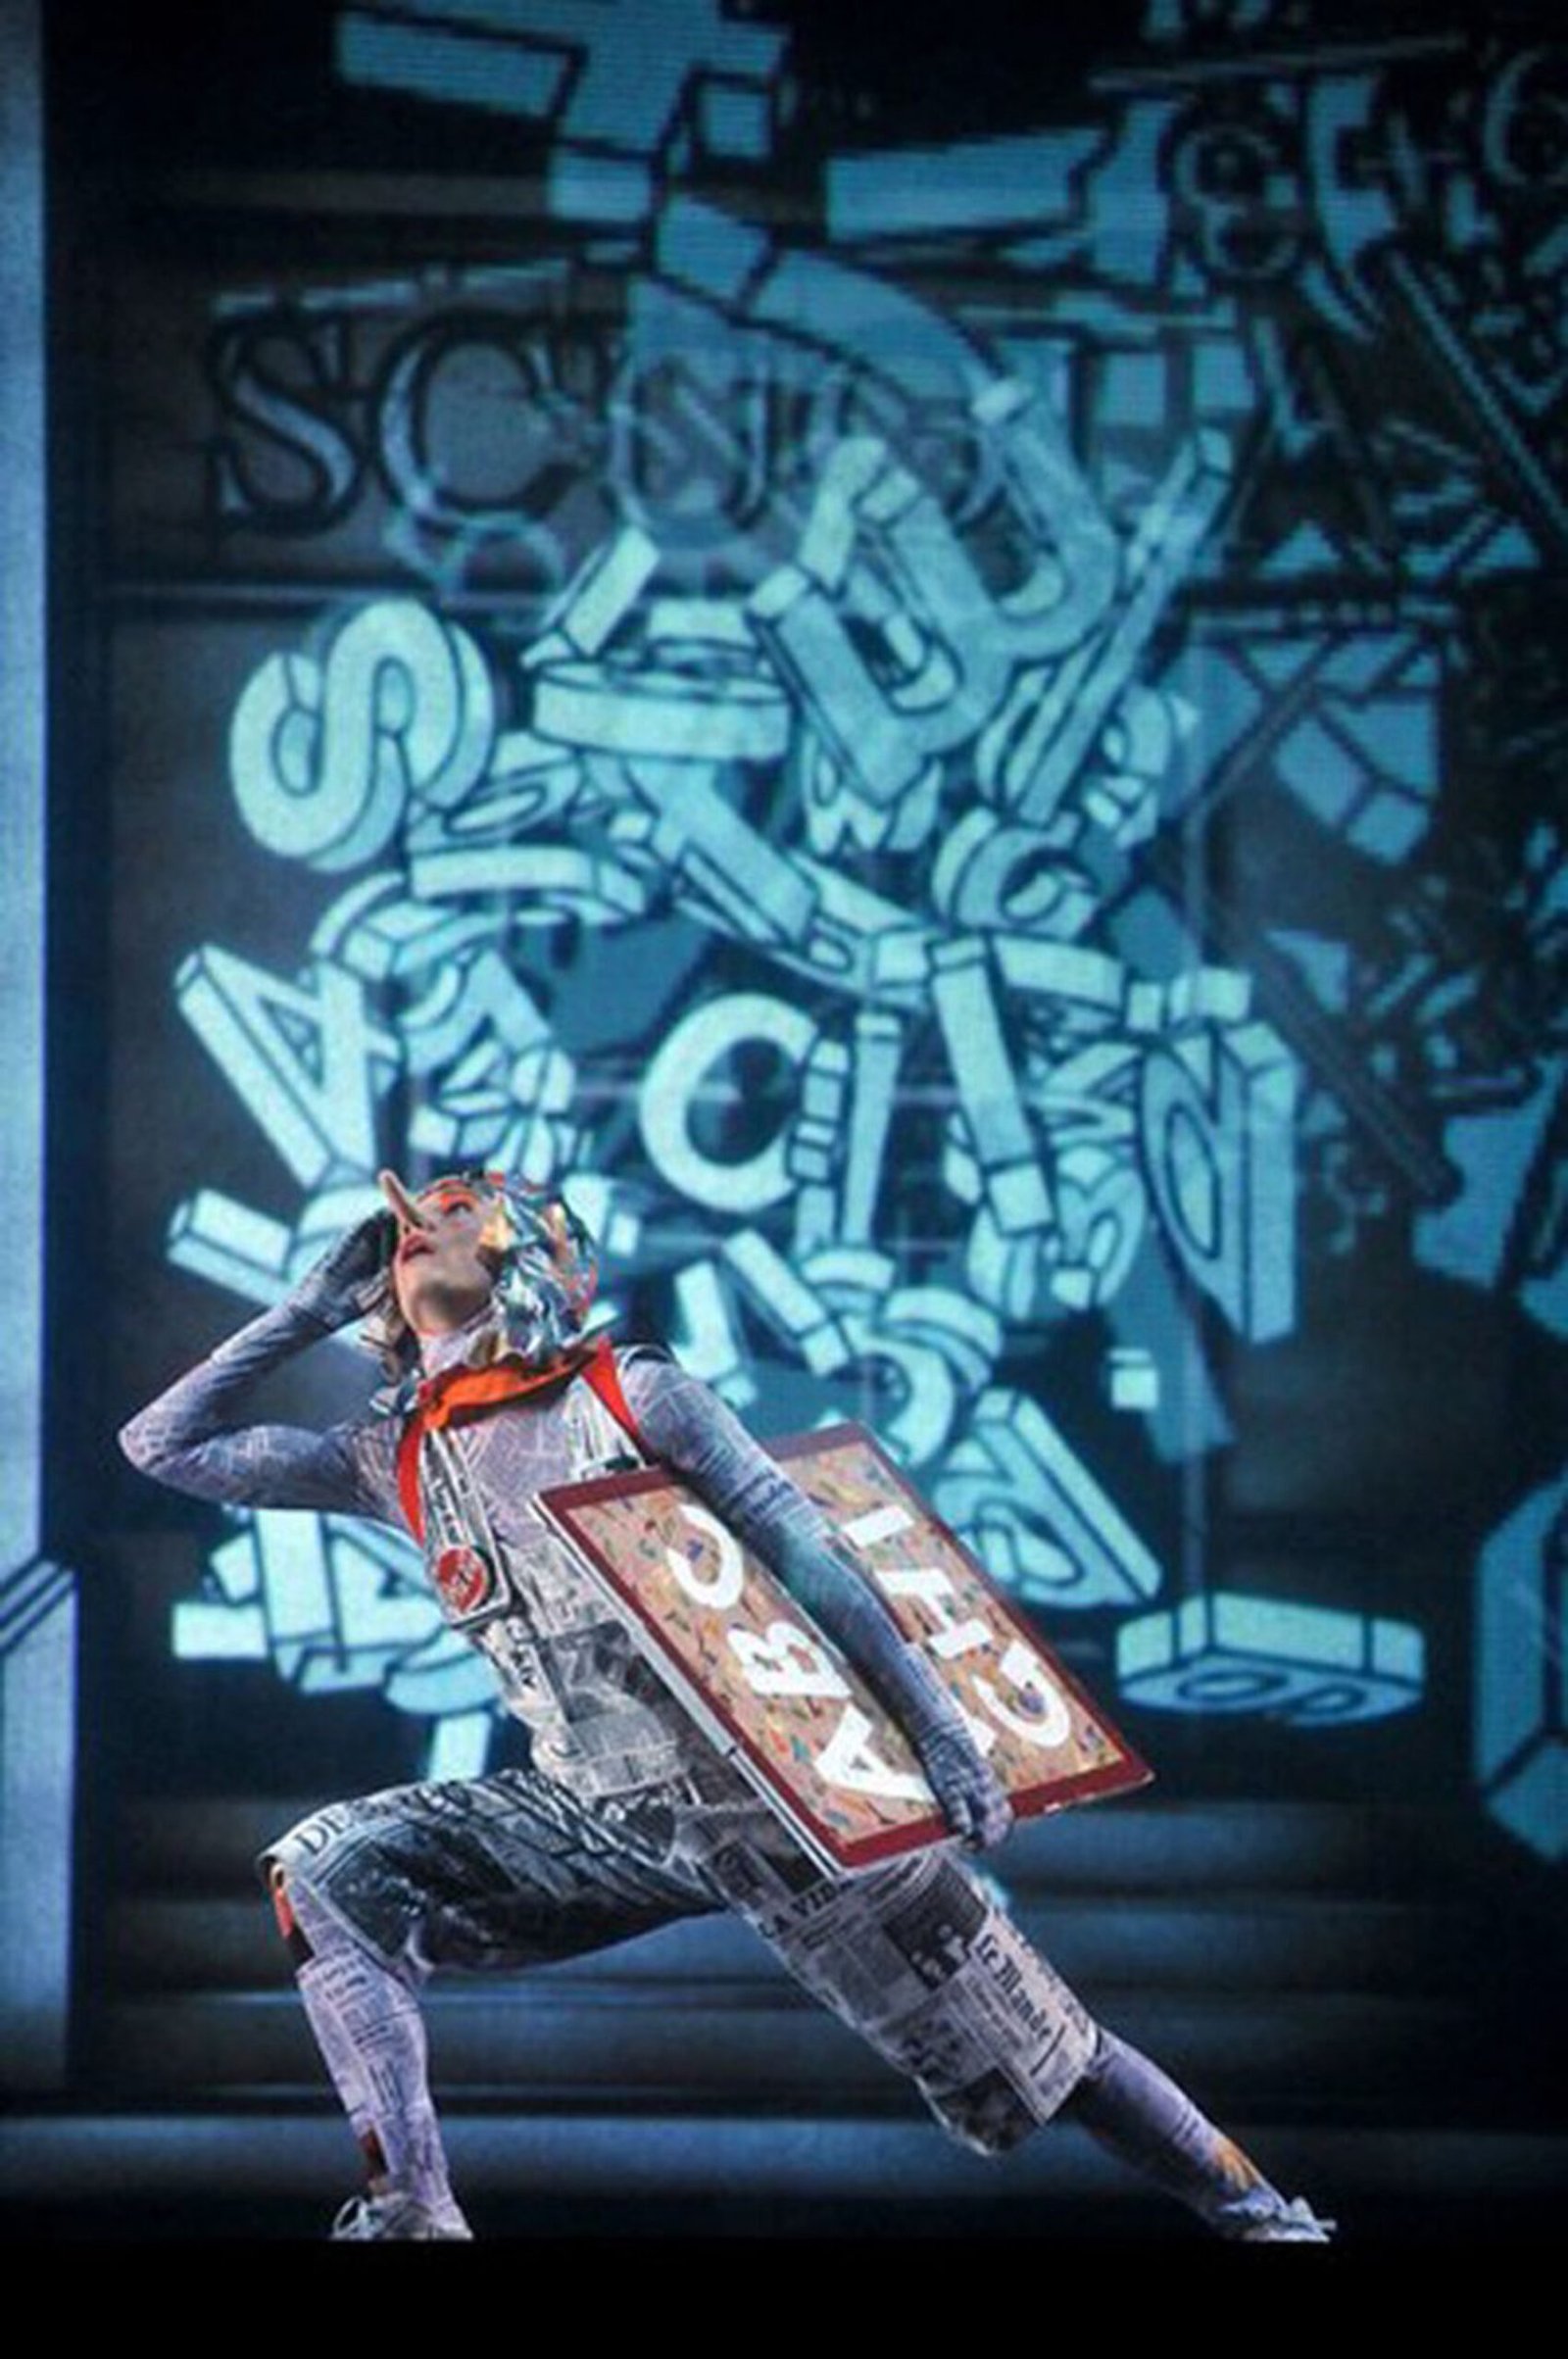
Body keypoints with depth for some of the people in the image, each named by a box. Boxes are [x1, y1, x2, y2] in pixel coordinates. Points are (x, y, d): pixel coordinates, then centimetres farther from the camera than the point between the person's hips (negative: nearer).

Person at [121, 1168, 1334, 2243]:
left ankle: (1256, 2214, 13)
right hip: (601, 1821, 4)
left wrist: (940, 1733, -17)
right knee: (326, 1872, -13)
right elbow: (166, 1445, 14)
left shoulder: (632, 1394, -3)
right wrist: (312, 1309, 9)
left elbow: (806, 1556, -8)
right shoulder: (395, 1459, 9)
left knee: (1032, 2052, -4)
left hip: (778, 1794, -4)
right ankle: (413, 2213, -15)